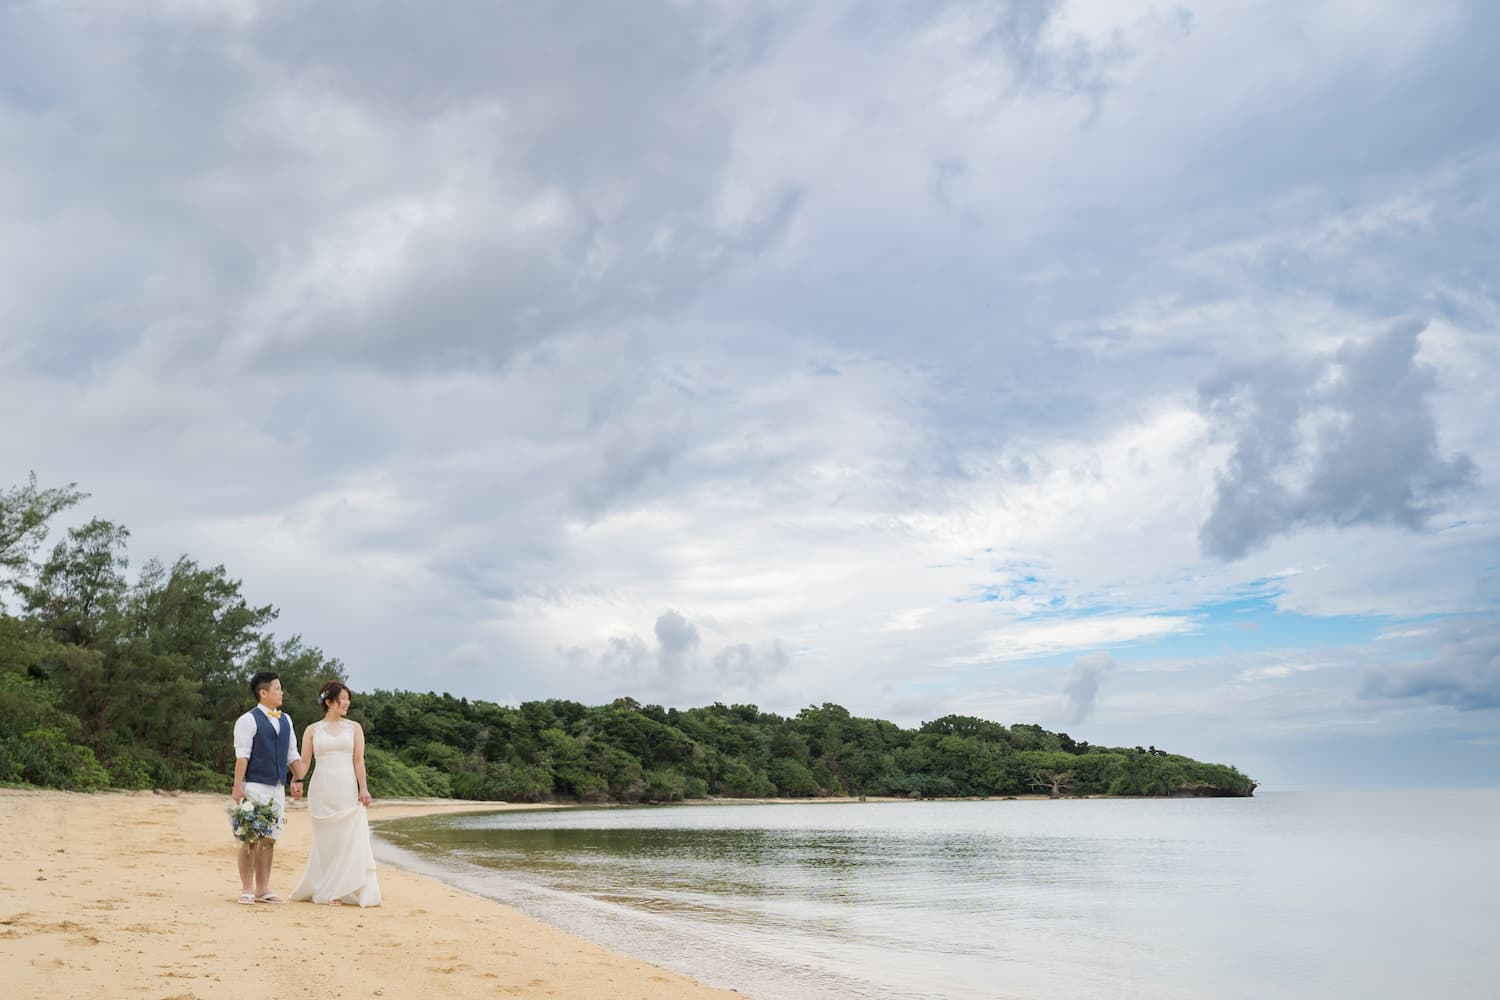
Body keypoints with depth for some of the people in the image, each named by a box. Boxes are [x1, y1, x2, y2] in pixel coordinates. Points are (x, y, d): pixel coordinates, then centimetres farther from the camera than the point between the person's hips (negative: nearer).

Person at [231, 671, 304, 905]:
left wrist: (299, 780, 11)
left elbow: (292, 753, 19)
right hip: (255, 786, -6)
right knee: (251, 839, -3)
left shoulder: (285, 720, 15)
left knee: (269, 839, 8)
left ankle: (263, 889, 14)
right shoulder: (248, 720, -6)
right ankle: (246, 890, 5)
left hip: (277, 788, 7)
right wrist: (237, 787, -17)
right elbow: (242, 756, -12)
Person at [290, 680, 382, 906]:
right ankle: (328, 891, 13)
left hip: (347, 790, 1)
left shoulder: (354, 727, 9)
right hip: (321, 792, -1)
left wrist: (363, 788, -6)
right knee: (326, 841, 2)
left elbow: (359, 760, 3)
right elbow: (304, 762, 5)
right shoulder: (312, 730, 8)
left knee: (350, 839, -5)